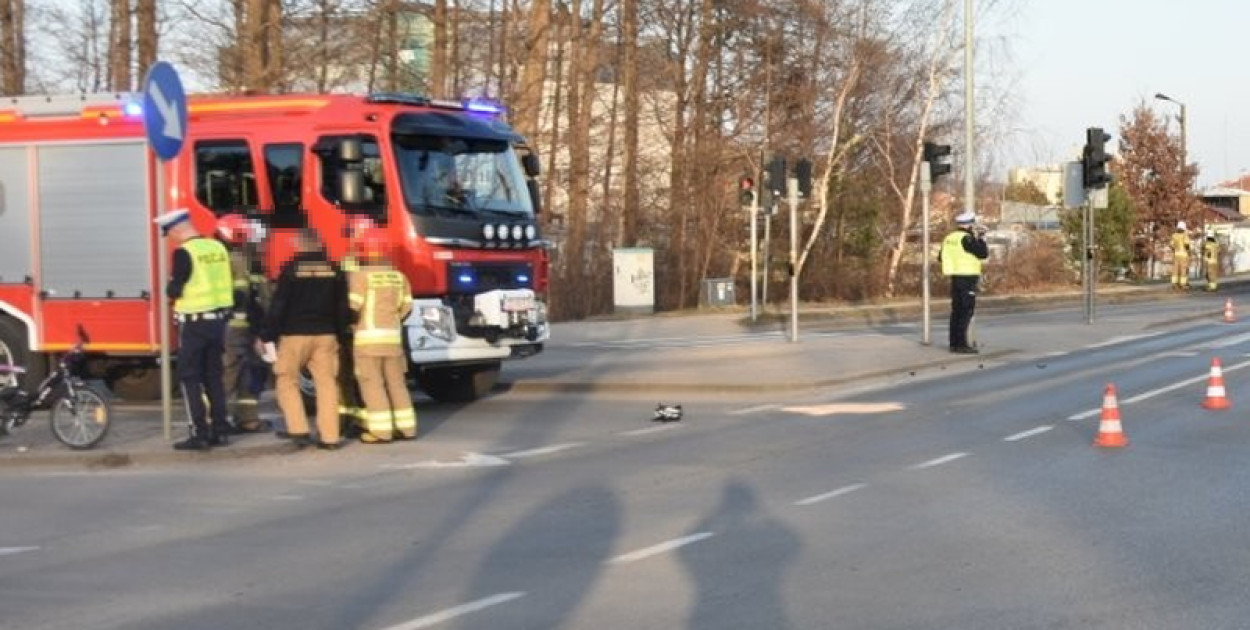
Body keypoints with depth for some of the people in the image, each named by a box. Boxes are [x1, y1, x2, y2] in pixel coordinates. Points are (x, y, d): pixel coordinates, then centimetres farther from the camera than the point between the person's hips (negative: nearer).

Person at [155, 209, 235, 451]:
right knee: (214, 377, 14)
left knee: (189, 378, 1)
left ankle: (200, 434, -2)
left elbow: (174, 291, -14)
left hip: (194, 322, -7)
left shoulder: (184, 252, -15)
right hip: (218, 319, 7)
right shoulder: (218, 247, 5)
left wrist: (171, 288, 7)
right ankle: (220, 431, 15)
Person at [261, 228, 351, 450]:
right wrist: (340, 333, 19)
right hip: (326, 335, 3)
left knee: (286, 381, 7)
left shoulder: (291, 269, -7)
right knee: (327, 382, 4)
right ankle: (329, 436, 0)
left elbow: (278, 305, -8)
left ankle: (299, 430, -4)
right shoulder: (333, 270, 4)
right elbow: (342, 307, 9)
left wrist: (266, 336, -2)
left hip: (295, 334, -3)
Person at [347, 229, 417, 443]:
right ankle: (406, 427, 12)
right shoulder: (398, 277, 9)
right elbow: (406, 306, 10)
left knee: (372, 384, -2)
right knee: (396, 382, 12)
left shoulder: (360, 276, -9)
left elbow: (353, 305, -16)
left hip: (368, 336, -6)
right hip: (393, 337, 6)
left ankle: (381, 431, -5)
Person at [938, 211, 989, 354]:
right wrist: (980, 239, -2)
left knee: (957, 311, 11)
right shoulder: (966, 239, -15)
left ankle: (954, 343, 12)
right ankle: (962, 344, -13)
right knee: (967, 311, -8)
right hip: (968, 279, -8)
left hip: (955, 278, 8)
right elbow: (984, 254, -15)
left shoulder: (949, 238, 10)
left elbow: (940, 257, 20)